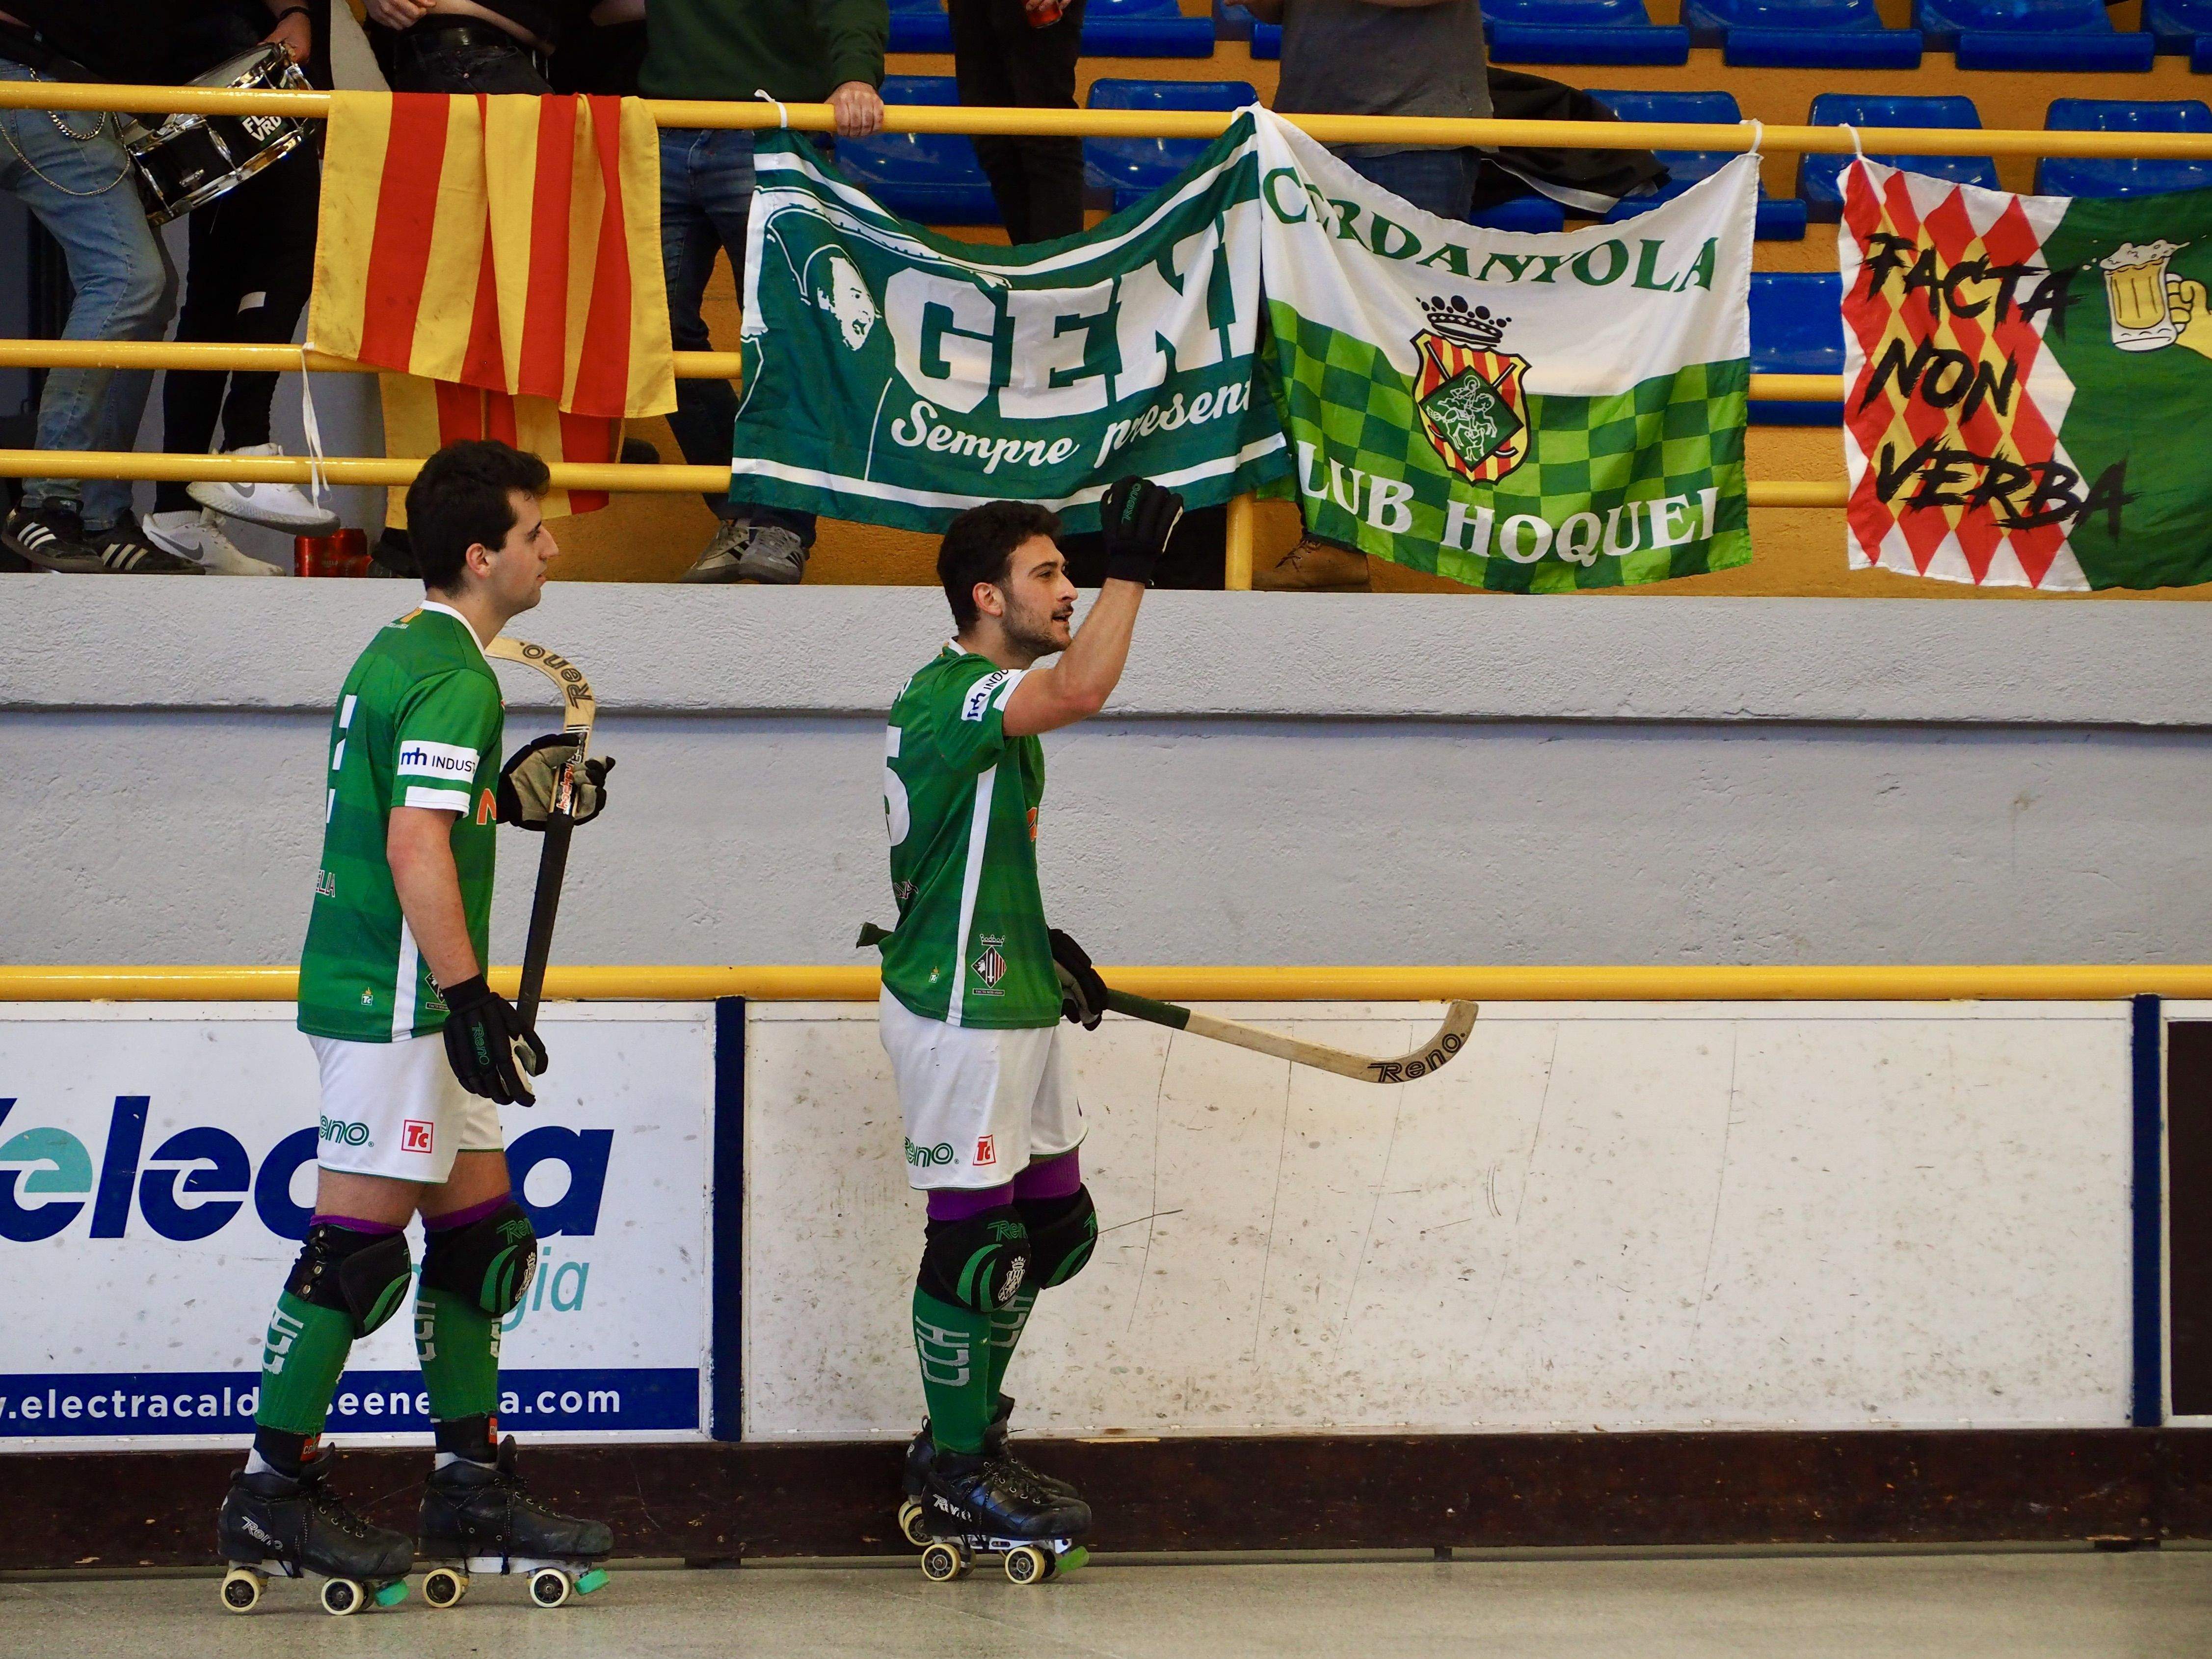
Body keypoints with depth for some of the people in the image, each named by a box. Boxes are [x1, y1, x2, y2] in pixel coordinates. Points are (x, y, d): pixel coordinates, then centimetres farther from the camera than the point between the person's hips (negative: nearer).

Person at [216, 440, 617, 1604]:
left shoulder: (402, 651, 15)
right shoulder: (453, 675, -16)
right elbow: (414, 846, -24)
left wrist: (508, 797, 18)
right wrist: (468, 997, -24)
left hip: (405, 998, 10)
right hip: (391, 998, -10)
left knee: (480, 1229, 13)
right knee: (357, 1245, -6)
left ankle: (469, 1485, 18)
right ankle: (272, 1493, -1)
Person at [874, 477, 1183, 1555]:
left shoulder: (998, 704, 15)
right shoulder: (945, 696, -18)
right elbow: (1084, 690, -35)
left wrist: (1045, 945, 17)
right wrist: (1129, 566, -31)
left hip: (1014, 1002, 10)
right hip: (956, 1015, -10)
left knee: (1053, 1225, 16)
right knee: (974, 1239, -4)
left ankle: (967, 1434, 27)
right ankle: (955, 1474, 6)